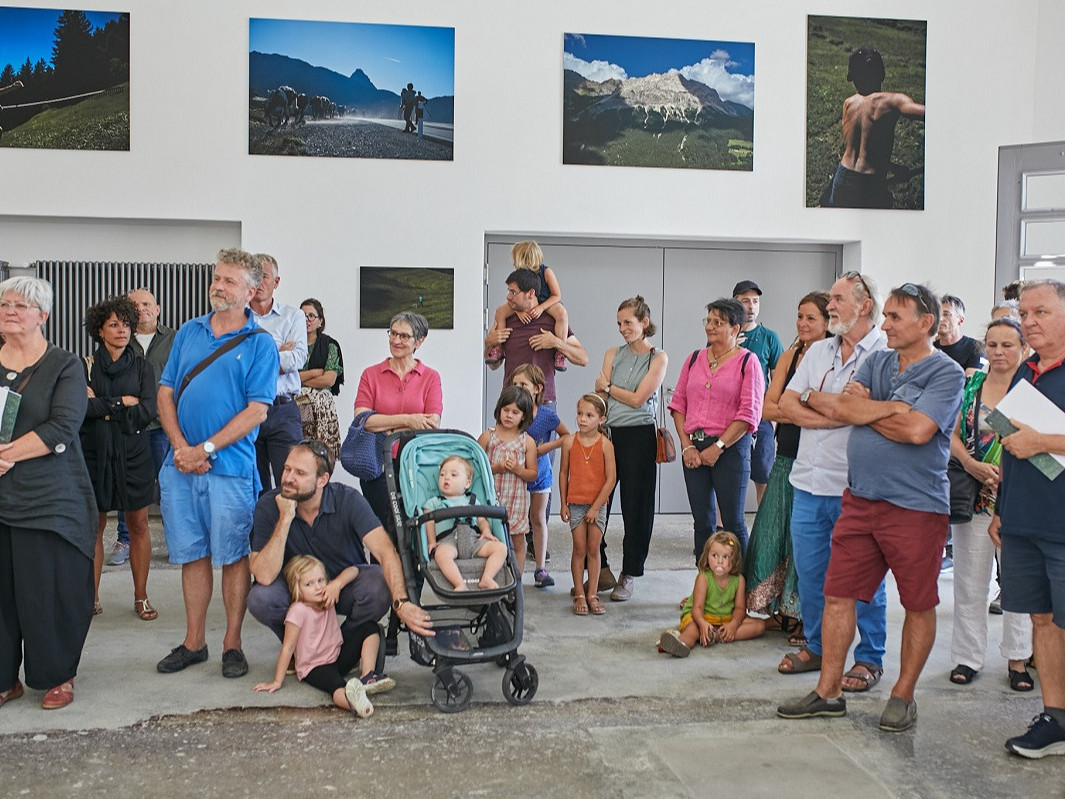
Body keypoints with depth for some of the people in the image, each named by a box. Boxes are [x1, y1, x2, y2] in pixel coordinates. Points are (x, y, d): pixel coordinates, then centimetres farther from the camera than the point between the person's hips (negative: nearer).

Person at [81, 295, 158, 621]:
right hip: (95, 452, -1)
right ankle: (91, 596, 11)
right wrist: (123, 403, -9)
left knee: (138, 524, 2)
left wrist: (101, 404, -8)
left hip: (133, 453, 1)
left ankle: (141, 596, 11)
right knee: (94, 526, 1)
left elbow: (148, 411, -7)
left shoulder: (142, 367, 7)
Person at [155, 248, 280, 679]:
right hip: (181, 464, 4)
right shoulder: (189, 332, 12)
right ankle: (194, 642, 22)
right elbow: (166, 392, 9)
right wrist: (180, 447, -6)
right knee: (192, 555, 11)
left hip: (231, 466, -4)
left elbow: (257, 410, -9)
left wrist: (205, 450, -14)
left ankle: (232, 644, 14)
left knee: (233, 557, 2)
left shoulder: (260, 344, -2)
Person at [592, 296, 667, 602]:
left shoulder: (658, 358, 1)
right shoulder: (613, 354, 13)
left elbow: (637, 399, -7)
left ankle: (629, 575, 13)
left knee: (636, 508, 2)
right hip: (609, 434, 4)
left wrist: (607, 386, 3)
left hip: (640, 436, -3)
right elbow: (601, 399, 6)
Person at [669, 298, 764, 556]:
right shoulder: (694, 359, 13)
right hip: (694, 449, 5)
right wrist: (686, 445, -1)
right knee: (702, 521, 10)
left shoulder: (747, 361, -3)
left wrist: (718, 447, -13)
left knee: (733, 521, -1)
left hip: (730, 449, -5)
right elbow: (678, 402, 11)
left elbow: (749, 413, -10)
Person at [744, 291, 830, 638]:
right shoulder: (789, 357, 10)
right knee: (773, 529, 9)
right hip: (786, 457, 6)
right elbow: (767, 408, 3)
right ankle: (780, 610, 22)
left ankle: (805, 616, 14)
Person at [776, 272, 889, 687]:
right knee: (809, 572, 14)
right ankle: (815, 646, 30)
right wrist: (840, 414, -8)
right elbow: (786, 403, 7)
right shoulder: (818, 351, 14)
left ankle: (869, 658, 18)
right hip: (809, 482, 6)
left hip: (855, 487, -6)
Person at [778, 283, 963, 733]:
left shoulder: (945, 373, -7)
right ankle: (828, 692, 16)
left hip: (916, 506, -5)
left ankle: (903, 695, 22)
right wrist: (894, 409, -12)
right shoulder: (876, 363, 12)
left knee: (919, 604, 7)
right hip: (861, 500, 6)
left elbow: (918, 430, -20)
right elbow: (845, 407, -1)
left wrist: (862, 409, -6)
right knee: (838, 595, 6)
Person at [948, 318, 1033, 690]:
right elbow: (952, 435, 5)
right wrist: (971, 463, -13)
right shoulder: (970, 384, 6)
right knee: (969, 580, 7)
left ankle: (1017, 659, 18)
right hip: (974, 497, 2)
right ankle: (968, 656, 18)